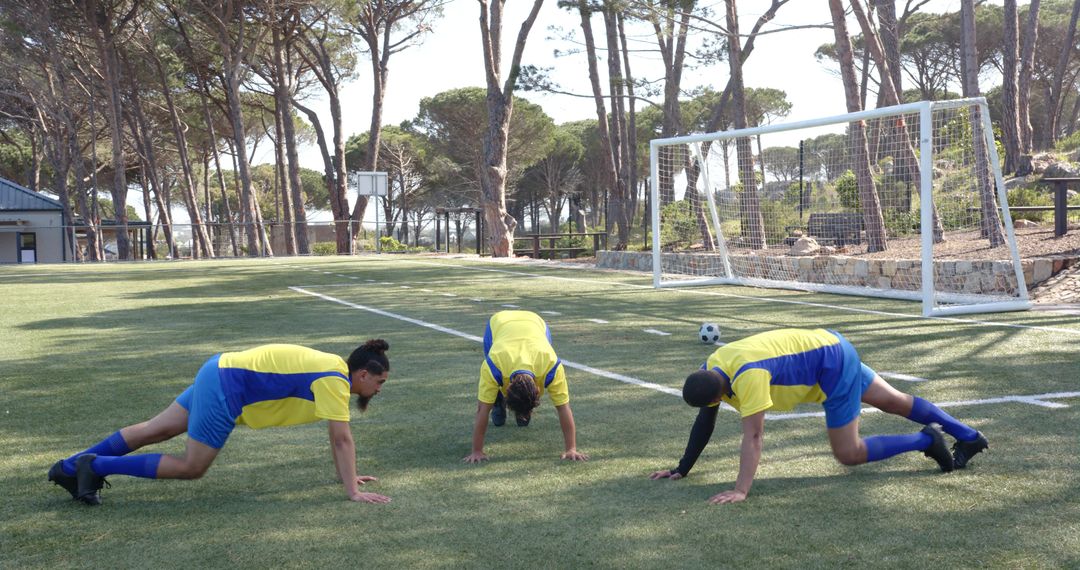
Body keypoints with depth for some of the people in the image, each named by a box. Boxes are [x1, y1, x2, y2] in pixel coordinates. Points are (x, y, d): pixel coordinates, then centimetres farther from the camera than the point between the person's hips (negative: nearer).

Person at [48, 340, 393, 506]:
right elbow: (342, 439, -19)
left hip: (223, 373, 9)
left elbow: (337, 436, 20)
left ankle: (73, 467, 20)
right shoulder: (335, 380, -17)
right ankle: (96, 466, 0)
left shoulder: (333, 371, 11)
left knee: (154, 431, 15)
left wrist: (345, 474, 21)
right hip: (226, 388, -9)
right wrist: (352, 492, -17)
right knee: (191, 468, -3)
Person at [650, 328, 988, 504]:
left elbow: (753, 436, -38)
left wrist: (741, 490, -41)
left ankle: (925, 441, 10)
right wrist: (682, 469, 3)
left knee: (849, 454, -4)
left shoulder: (748, 376, -34)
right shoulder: (710, 371, -8)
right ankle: (968, 437, 33)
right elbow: (704, 423, 3)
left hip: (834, 363, -9)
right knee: (896, 402, 19)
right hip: (829, 348, 9)